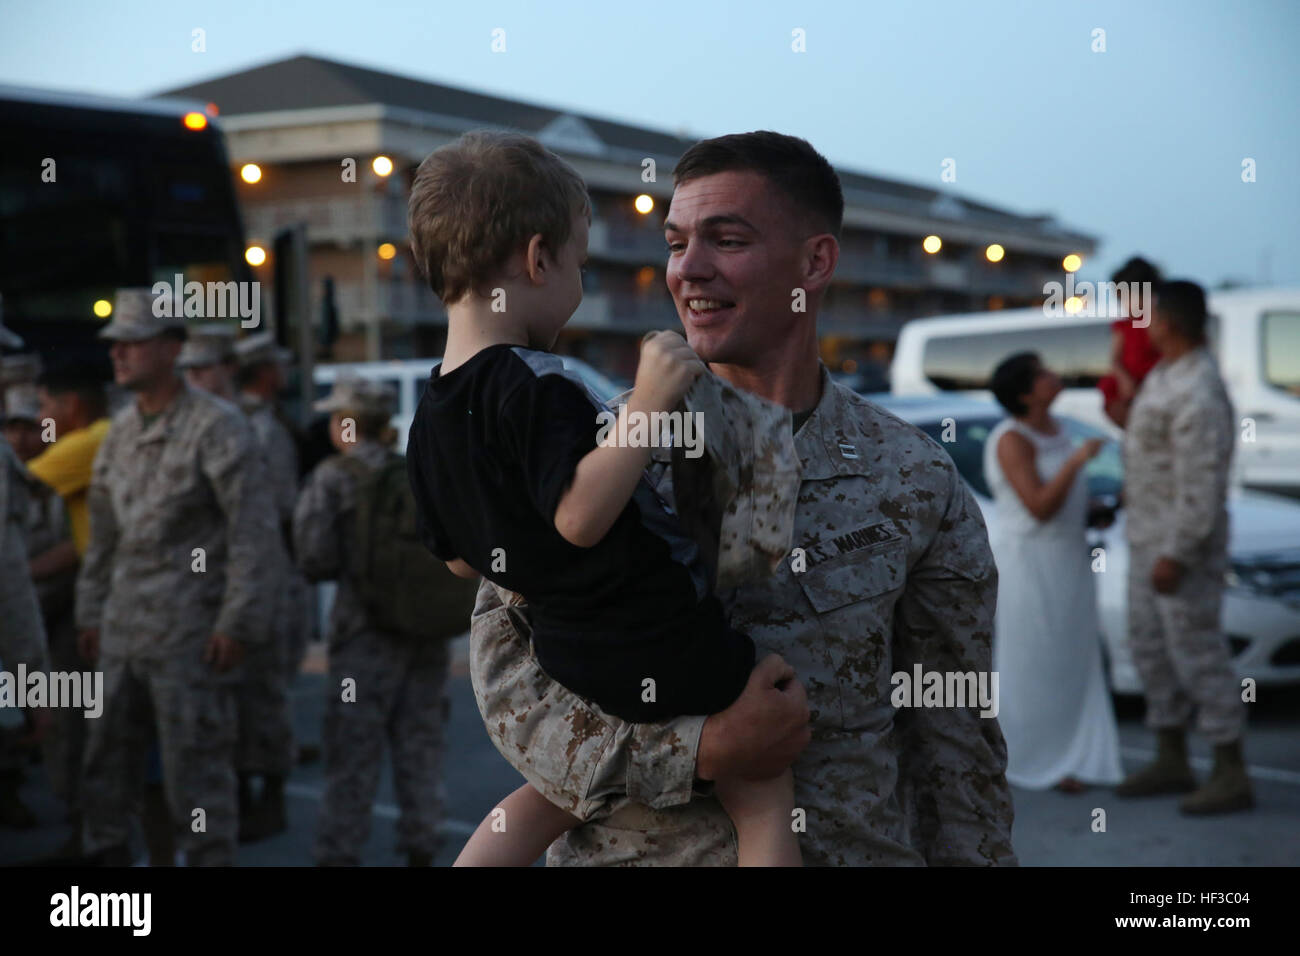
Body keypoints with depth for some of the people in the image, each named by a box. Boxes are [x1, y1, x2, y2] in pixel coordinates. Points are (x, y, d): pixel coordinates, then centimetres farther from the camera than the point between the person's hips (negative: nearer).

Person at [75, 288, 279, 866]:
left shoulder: (217, 427, -9)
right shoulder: (121, 430, 13)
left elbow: (252, 532, -12)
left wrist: (237, 623, -16)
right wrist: (91, 612, 17)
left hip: (188, 629, -7)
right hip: (123, 624, 7)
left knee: (195, 761, -2)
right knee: (105, 752, 13)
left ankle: (208, 857, 8)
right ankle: (104, 851, 26)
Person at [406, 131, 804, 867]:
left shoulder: (432, 413, 6)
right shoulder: (537, 385, -21)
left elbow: (460, 558, 15)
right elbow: (581, 513, -33)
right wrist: (648, 402, -31)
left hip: (567, 650, 8)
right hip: (667, 645, -8)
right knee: (766, 800, 6)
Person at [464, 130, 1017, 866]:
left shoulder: (915, 484, -4)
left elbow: (952, 742, 1)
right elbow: (507, 661, -12)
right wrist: (693, 751, -23)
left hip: (850, 848, 1)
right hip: (629, 850, 0)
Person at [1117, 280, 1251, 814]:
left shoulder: (1198, 393, -24)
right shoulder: (1169, 373, 9)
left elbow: (1203, 484, -26)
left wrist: (1176, 556, -26)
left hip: (1183, 544, -10)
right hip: (1149, 538, 10)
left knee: (1197, 655, -6)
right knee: (1152, 649, 14)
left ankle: (1231, 778, 2)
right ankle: (1171, 764, 24)